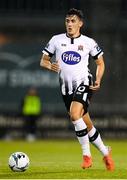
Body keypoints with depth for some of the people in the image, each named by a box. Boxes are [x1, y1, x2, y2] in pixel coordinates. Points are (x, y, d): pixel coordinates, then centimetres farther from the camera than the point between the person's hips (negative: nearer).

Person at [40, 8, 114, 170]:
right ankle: (105, 153, 27)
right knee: (87, 125, 9)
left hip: (83, 83, -4)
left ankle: (86, 154, -18)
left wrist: (98, 81, -4)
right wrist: (50, 66, -15)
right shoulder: (56, 40, 4)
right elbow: (43, 61, 8)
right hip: (66, 88, 4)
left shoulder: (89, 42, 1)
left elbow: (100, 63, 12)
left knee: (74, 114, -28)